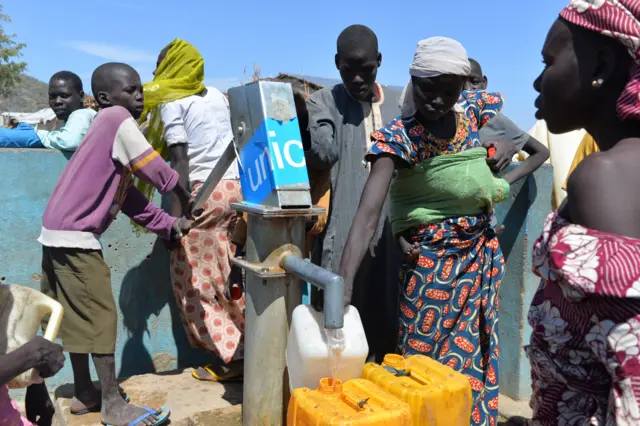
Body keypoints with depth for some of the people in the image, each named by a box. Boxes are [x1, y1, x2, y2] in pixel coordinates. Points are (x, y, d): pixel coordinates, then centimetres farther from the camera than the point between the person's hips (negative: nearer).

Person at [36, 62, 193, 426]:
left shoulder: (112, 126, 18)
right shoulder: (117, 119, -10)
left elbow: (131, 199, 18)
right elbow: (156, 170, -11)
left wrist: (170, 226, 16)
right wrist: (185, 197, 6)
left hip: (61, 232, 10)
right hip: (75, 235, -10)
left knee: (79, 316, 17)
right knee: (100, 316, -2)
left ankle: (85, 393, 30)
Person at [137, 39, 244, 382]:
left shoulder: (170, 103, -2)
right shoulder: (217, 96, 18)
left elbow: (180, 161, -11)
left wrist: (176, 213, -13)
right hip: (235, 186, 7)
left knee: (197, 279, 2)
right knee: (227, 274, 14)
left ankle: (233, 356, 3)